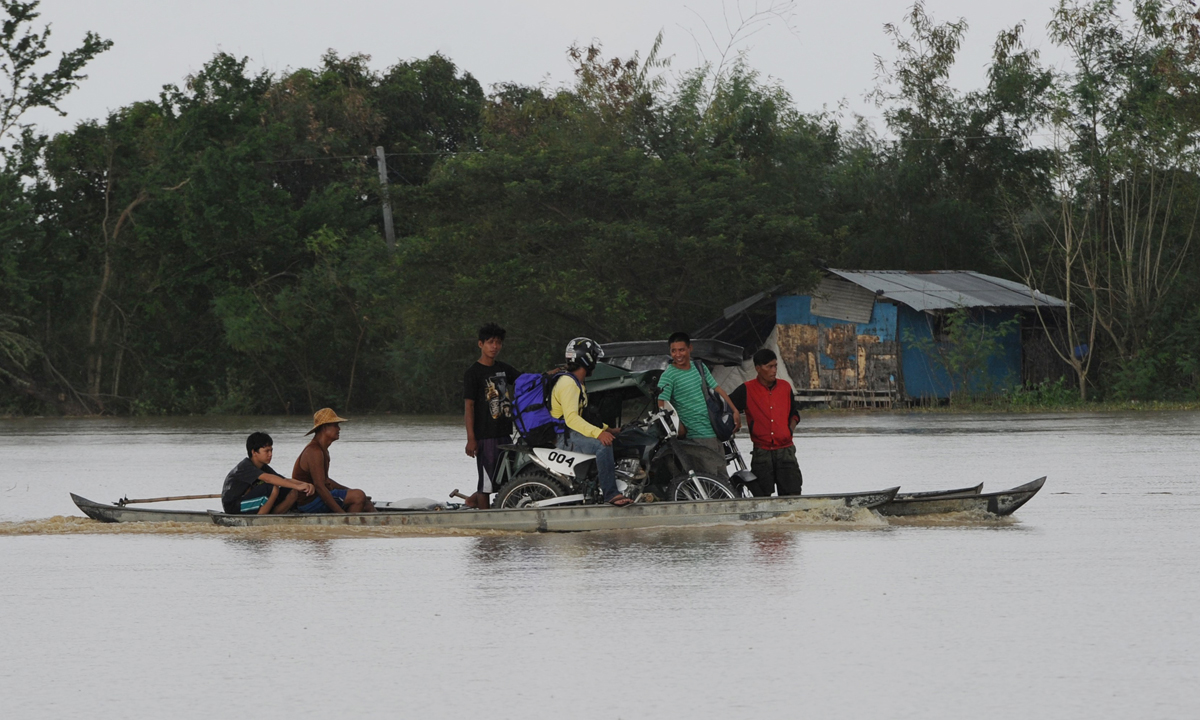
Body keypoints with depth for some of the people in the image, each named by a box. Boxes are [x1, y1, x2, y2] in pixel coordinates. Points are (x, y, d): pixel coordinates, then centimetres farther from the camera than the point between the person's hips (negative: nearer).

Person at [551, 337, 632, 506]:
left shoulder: (577, 383, 22)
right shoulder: (567, 383, -15)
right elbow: (571, 418, -28)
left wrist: (607, 429, 14)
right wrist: (598, 433, -39)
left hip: (574, 433, 11)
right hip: (564, 437, -11)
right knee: (603, 445, -32)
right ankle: (610, 494, -36)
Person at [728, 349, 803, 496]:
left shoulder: (785, 387, 7)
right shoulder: (747, 390, -2)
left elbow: (794, 412, 21)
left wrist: (791, 429, 5)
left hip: (785, 451, 2)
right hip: (761, 453, -2)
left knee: (791, 494, -6)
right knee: (761, 497, 1)